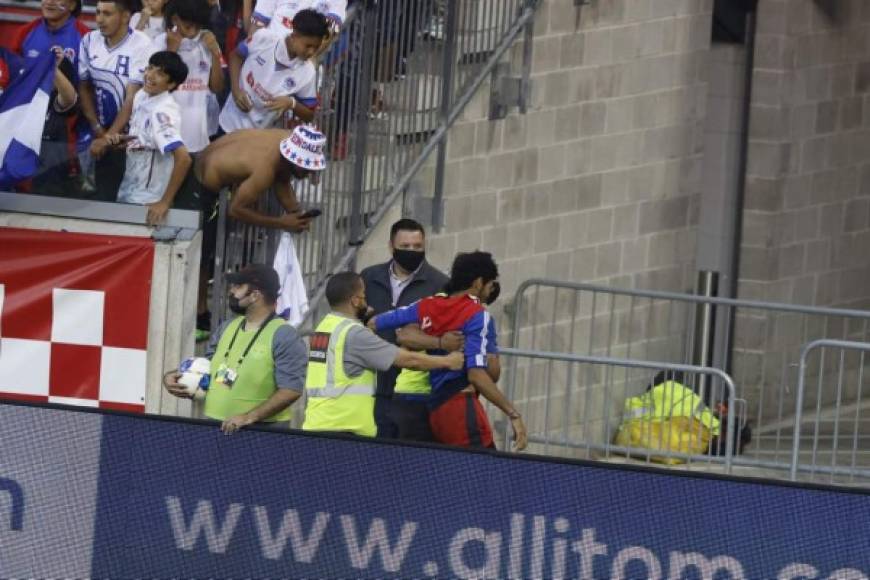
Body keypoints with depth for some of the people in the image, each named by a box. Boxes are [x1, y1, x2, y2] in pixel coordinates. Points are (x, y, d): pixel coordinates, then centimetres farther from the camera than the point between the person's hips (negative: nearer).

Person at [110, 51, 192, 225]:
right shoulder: (142, 96, 1)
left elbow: (183, 158, -34)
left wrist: (165, 202, -30)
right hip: (129, 192, 9)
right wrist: (120, 140, -2)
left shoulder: (162, 112, -26)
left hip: (148, 201, -9)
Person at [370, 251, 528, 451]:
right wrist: (513, 415, -16)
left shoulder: (427, 307, 13)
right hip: (462, 408, -8)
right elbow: (476, 374, -15)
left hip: (435, 409, 8)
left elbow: (373, 324, 20)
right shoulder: (477, 315, -5)